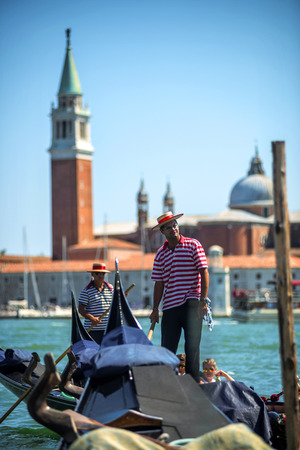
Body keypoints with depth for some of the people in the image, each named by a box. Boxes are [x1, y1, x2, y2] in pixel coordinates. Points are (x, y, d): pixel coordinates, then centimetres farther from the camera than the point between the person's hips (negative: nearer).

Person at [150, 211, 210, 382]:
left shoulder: (193, 245, 1)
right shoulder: (161, 254, 12)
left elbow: (204, 273, -5)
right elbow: (159, 283, 13)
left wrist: (203, 300, -13)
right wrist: (155, 309, 7)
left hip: (192, 304, -3)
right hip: (169, 307, 3)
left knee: (192, 348, -1)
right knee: (167, 347, 3)